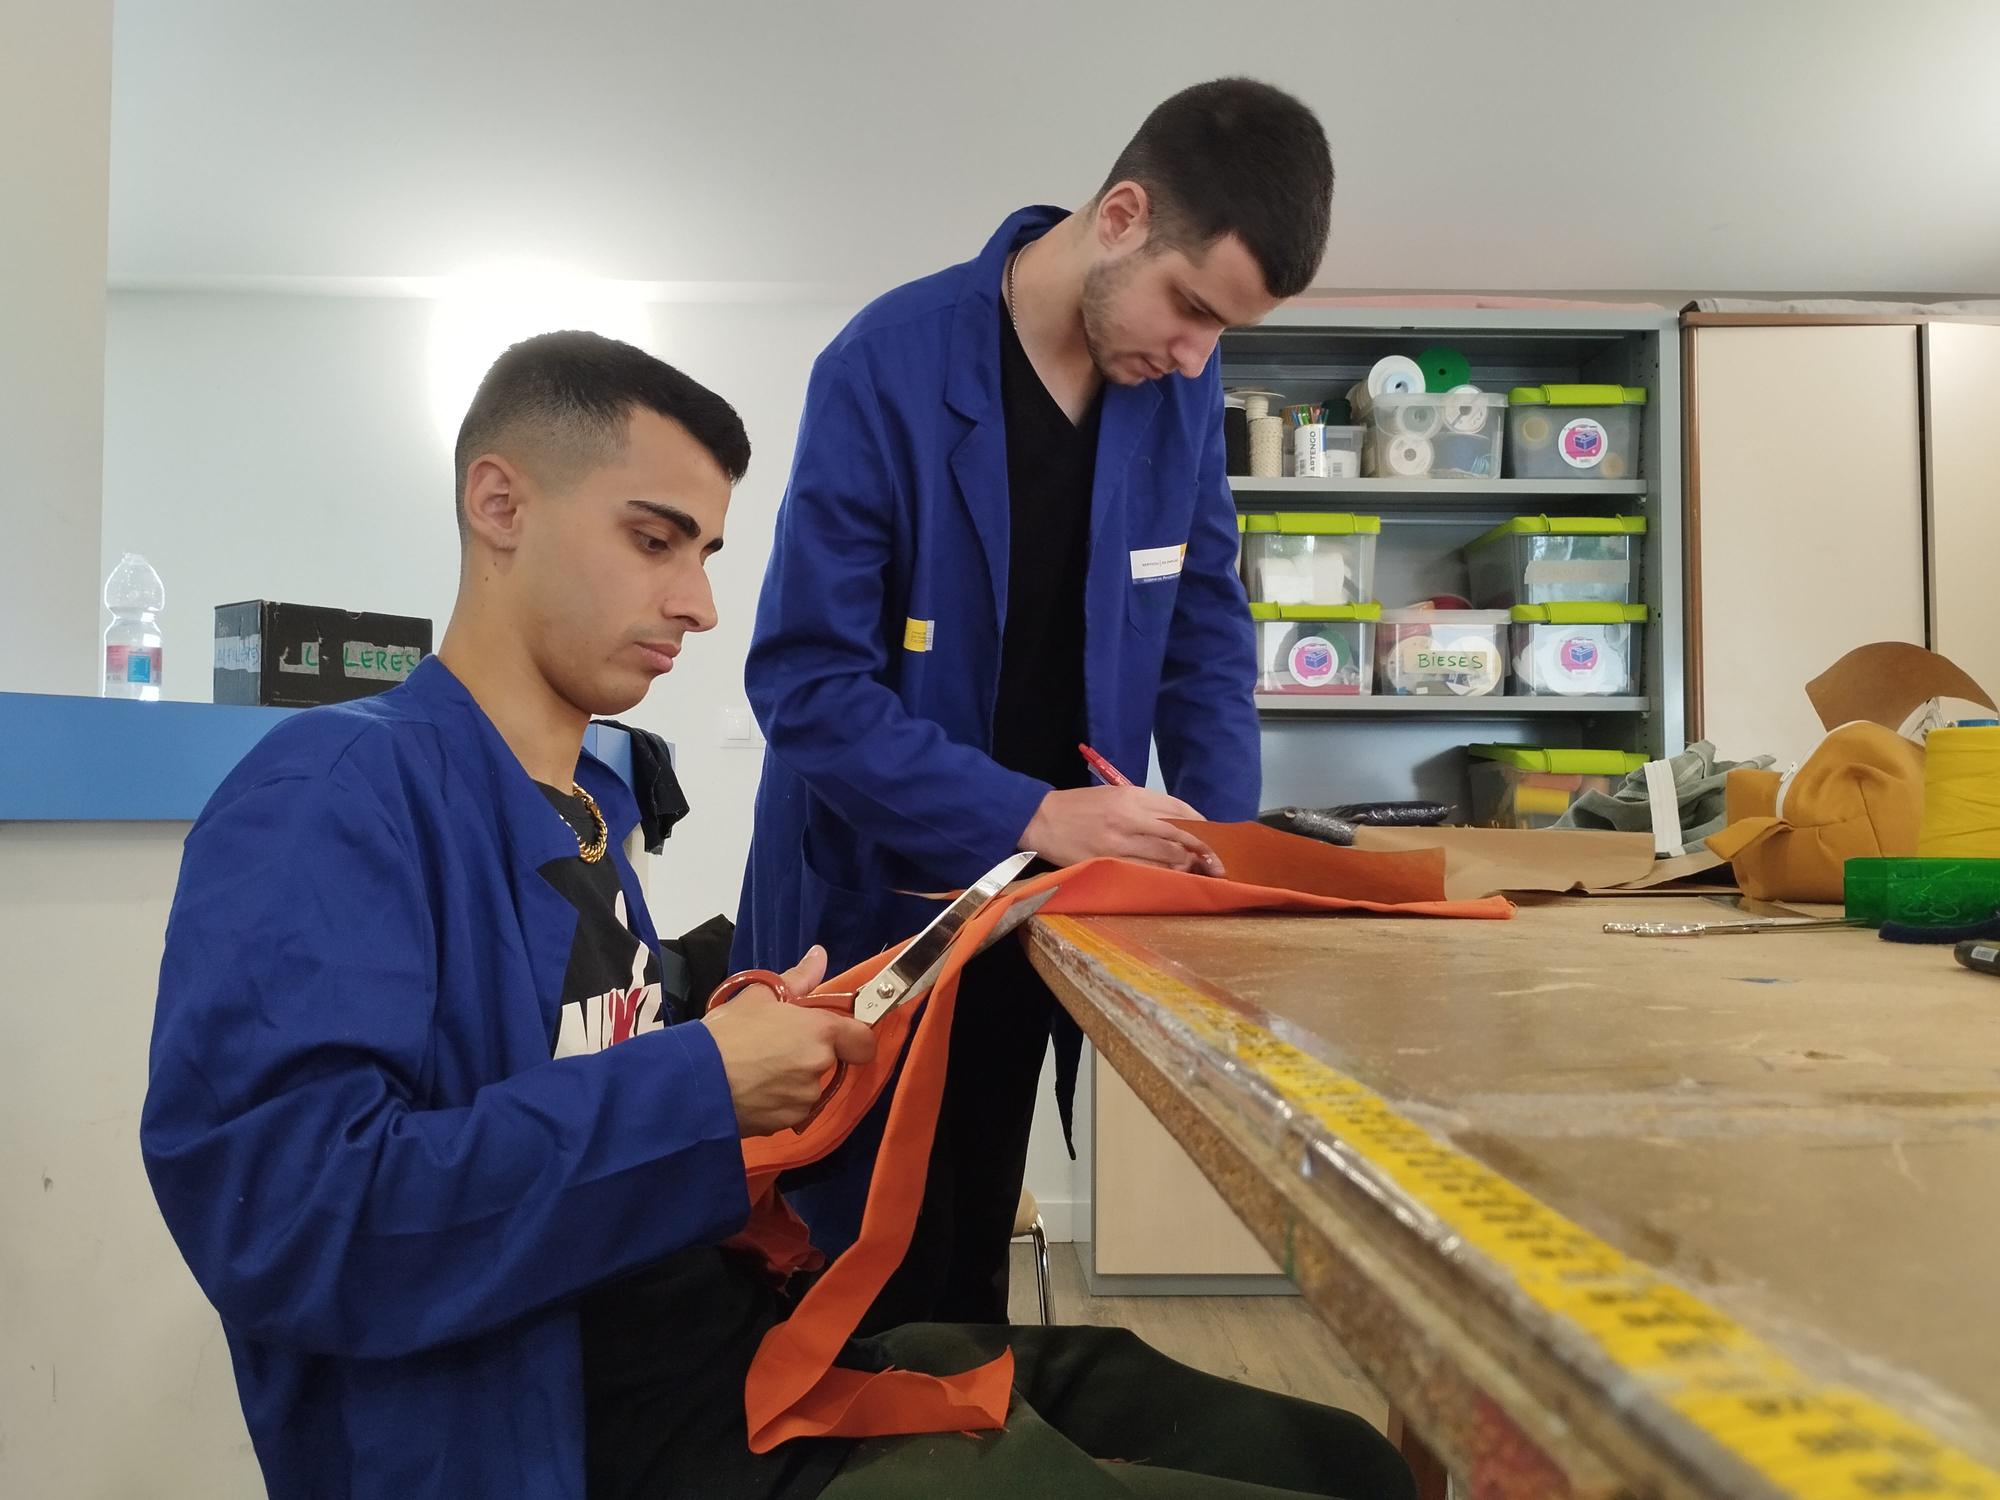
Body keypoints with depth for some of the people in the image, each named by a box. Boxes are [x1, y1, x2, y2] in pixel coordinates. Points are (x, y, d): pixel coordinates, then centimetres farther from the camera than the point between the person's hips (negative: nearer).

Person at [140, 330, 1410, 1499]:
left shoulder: (585, 804, 14)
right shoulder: (336, 793, -15)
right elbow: (282, 1212, -26)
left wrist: (778, 1043, 1)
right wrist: (697, 1087, -21)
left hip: (752, 1350, 9)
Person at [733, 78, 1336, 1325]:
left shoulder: (1180, 386, -2)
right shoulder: (890, 367, -18)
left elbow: (1207, 631, 5)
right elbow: (806, 681, -21)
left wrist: (1226, 835, -9)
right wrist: (1031, 815, -28)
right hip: (875, 901, -4)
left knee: (970, 1282, 17)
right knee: (873, 1300, 11)